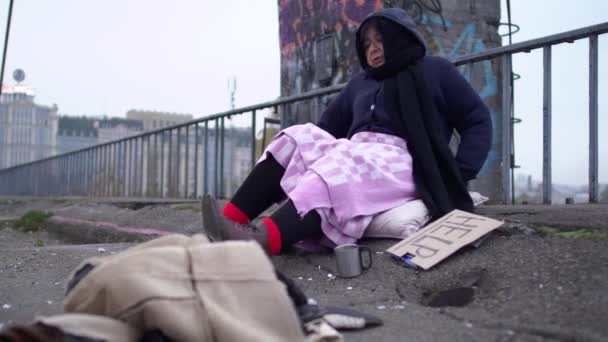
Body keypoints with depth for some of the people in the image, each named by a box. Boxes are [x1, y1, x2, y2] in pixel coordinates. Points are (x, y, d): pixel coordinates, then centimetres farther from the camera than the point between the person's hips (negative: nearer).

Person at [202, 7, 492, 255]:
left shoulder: (435, 71, 15)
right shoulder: (360, 83, 29)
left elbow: (478, 121, 9)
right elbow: (328, 126, 24)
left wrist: (458, 176, -6)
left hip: (403, 161, -5)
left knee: (342, 168, -35)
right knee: (298, 139, -20)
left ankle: (262, 239, -58)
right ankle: (230, 223, -36)